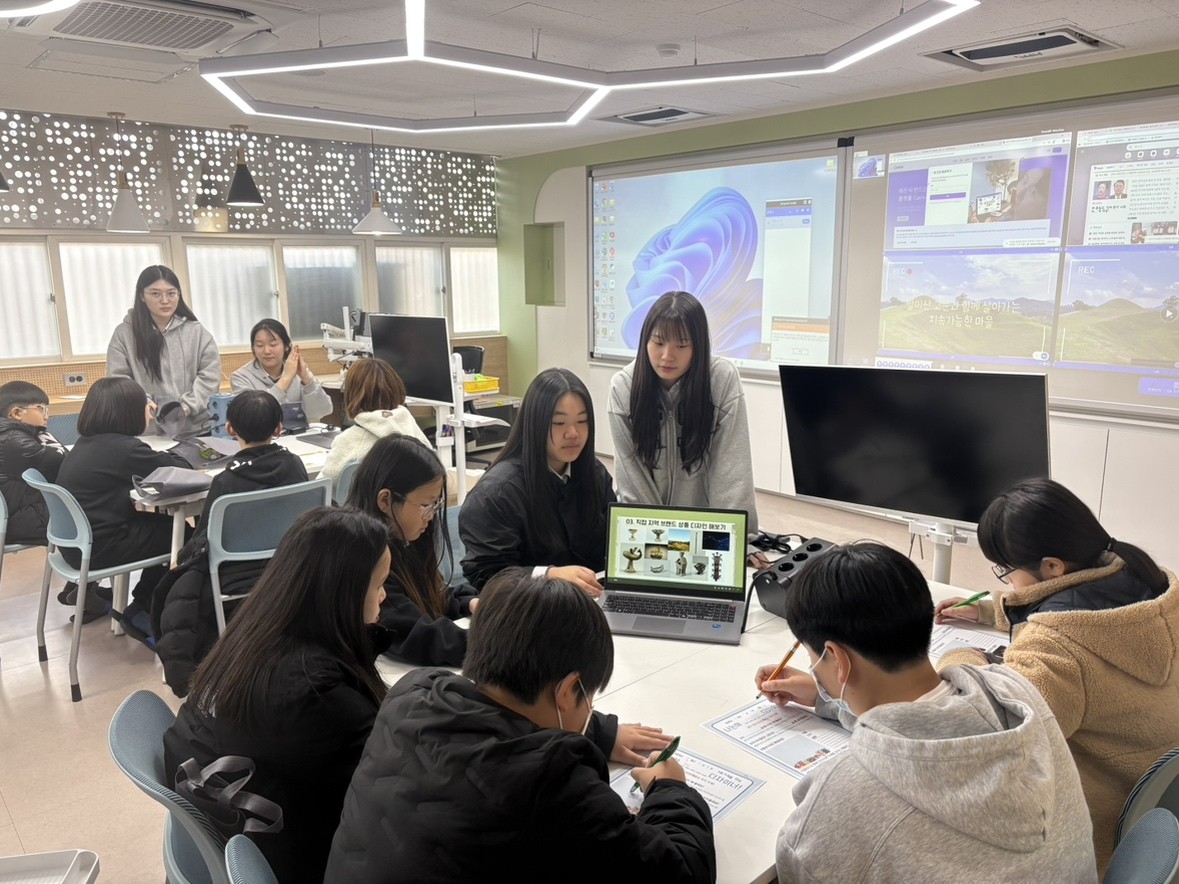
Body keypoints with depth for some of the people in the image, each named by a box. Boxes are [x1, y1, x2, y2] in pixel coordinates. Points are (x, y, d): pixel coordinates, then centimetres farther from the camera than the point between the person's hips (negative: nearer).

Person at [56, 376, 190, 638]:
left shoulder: (87, 442, 5)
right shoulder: (124, 449, -23)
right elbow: (180, 469, -10)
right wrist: (181, 452, 9)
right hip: (97, 548, -9)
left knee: (164, 523, 17)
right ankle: (142, 613, 18)